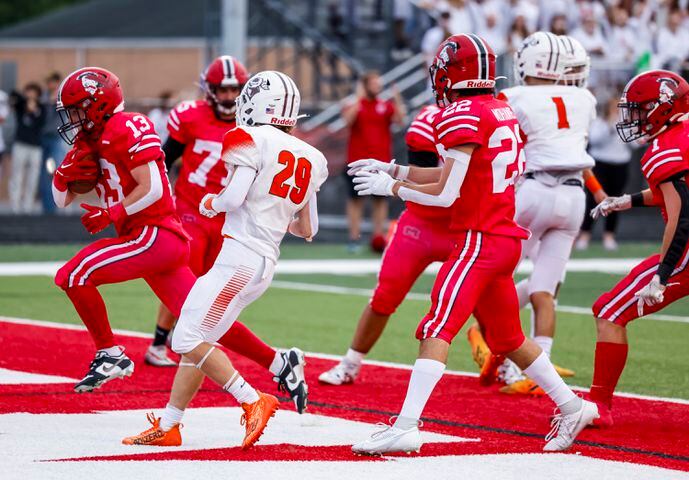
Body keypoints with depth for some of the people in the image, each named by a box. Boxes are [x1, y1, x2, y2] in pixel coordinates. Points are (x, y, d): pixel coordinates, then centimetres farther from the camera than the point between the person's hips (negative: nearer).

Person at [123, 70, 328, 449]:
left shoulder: (252, 139, -7)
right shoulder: (309, 159, 15)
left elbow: (233, 197, -19)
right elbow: (306, 231, 18)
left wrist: (210, 203, 3)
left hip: (239, 256, -9)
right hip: (266, 264, 9)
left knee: (190, 340, -9)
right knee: (196, 340, 14)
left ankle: (253, 401, -14)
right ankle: (167, 426, 17)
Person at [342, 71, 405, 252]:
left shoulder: (387, 106, 7)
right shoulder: (354, 105, 3)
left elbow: (399, 120, -7)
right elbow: (348, 120, -15)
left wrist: (397, 100, -17)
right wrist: (359, 99, -18)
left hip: (381, 160, 2)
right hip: (358, 160, -2)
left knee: (380, 198, 3)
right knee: (356, 198, 0)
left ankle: (378, 237, 8)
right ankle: (354, 238, 4)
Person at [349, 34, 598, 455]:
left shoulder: (463, 118, -13)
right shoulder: (503, 112, 12)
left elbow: (445, 194, -14)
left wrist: (391, 188, -1)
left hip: (479, 241, -9)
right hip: (507, 239, 9)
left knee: (437, 329, -14)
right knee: (507, 338, 21)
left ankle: (405, 428, -23)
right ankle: (571, 407, 27)